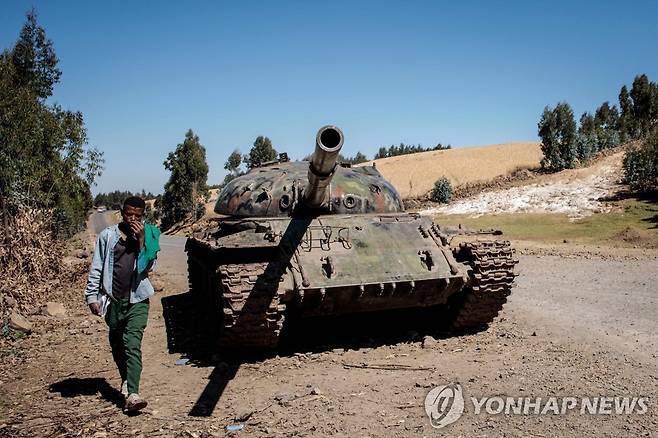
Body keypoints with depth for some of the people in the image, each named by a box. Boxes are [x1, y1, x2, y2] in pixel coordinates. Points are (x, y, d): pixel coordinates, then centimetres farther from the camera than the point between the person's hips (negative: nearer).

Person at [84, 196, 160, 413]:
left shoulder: (148, 236, 1)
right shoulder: (107, 235, 1)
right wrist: (92, 296, -1)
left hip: (137, 299, -2)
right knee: (117, 345, 15)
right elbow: (96, 267, 4)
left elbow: (148, 266, -8)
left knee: (133, 345, -13)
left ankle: (132, 394, -18)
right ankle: (126, 380, 37)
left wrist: (141, 240, -15)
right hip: (113, 299, 2)